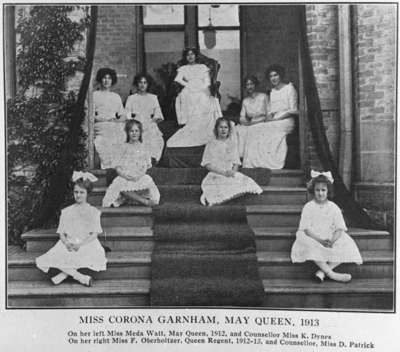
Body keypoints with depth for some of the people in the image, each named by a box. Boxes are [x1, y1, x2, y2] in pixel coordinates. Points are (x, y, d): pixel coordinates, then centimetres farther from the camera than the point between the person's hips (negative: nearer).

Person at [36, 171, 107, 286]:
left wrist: (80, 244, -19)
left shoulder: (93, 212, 7)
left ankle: (63, 275, -28)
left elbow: (94, 234, -2)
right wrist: (66, 243, -13)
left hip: (87, 244, -2)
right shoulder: (66, 211, 15)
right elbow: (61, 233, 10)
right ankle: (82, 278, -31)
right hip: (68, 244, 2)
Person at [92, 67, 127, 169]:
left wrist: (118, 119, -5)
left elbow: (123, 116, 18)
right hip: (102, 130, -3)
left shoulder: (116, 97, 23)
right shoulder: (94, 95, 12)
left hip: (118, 130, 3)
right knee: (106, 160, -17)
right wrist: (107, 118, -8)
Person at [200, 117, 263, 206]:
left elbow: (236, 163, 12)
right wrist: (224, 172, -14)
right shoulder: (211, 145, 3)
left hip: (231, 174, 5)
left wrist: (233, 171, -12)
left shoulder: (232, 143, 13)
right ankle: (207, 195, -10)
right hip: (216, 175, -5)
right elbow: (207, 165, -4)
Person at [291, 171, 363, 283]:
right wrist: (320, 240, -25)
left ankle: (322, 271, -28)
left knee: (346, 245, -24)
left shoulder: (334, 208, 3)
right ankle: (331, 274, -32)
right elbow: (306, 229, -10)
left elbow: (339, 229, -2)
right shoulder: (308, 207, -2)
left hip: (331, 239, 2)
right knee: (310, 246, -36)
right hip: (313, 237, -2)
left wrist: (332, 241, -23)